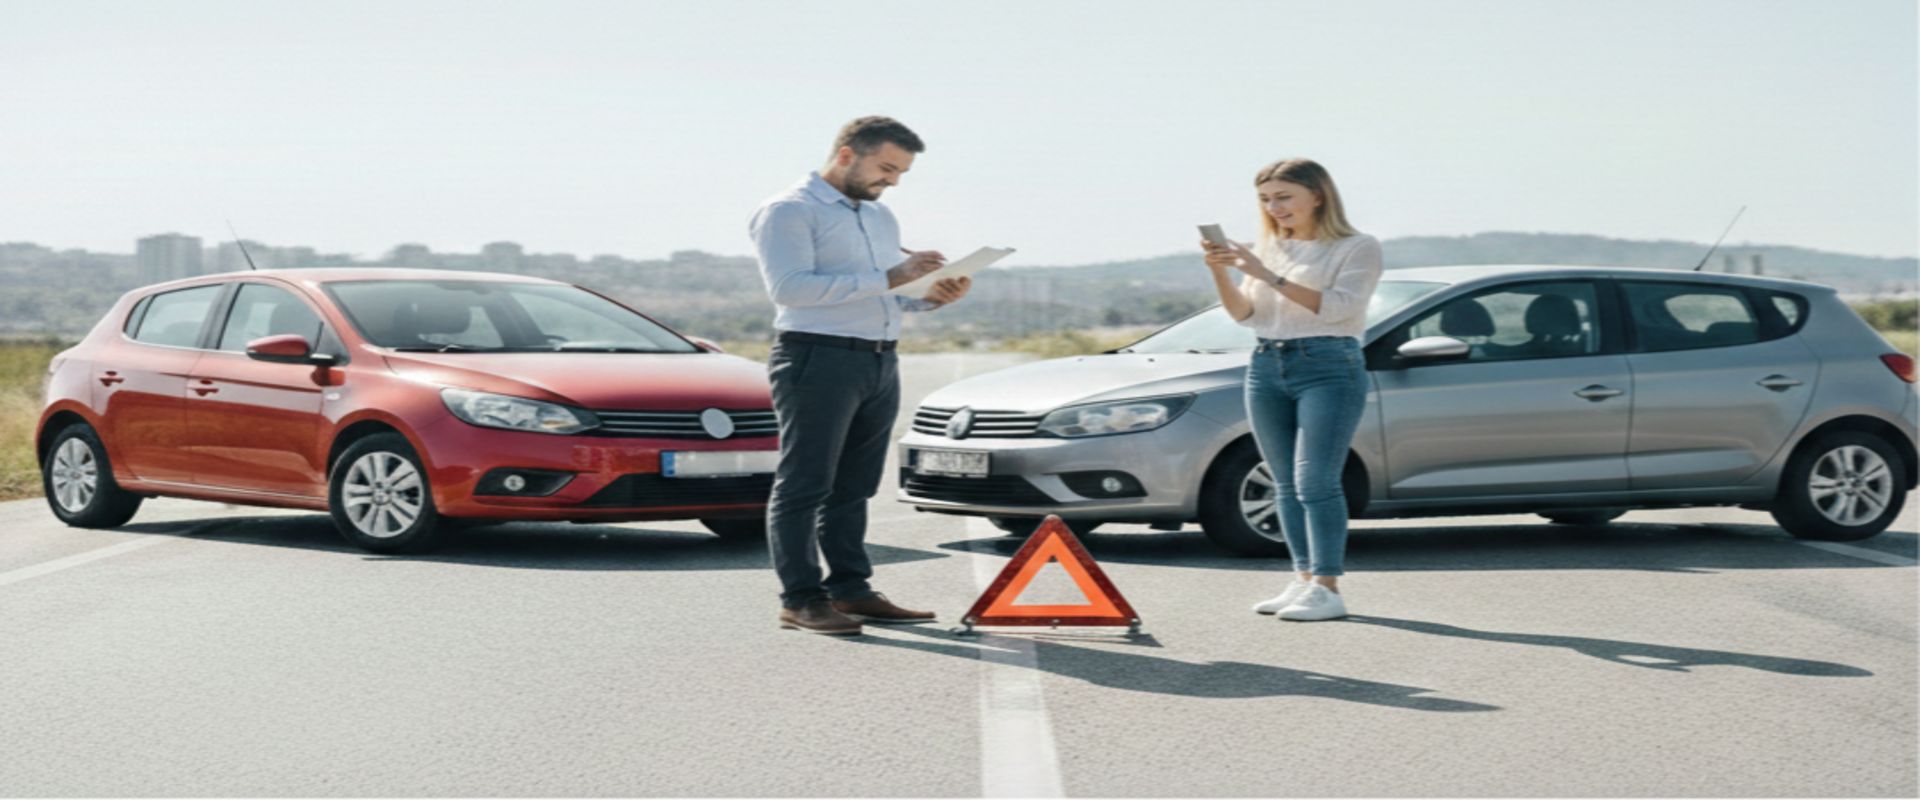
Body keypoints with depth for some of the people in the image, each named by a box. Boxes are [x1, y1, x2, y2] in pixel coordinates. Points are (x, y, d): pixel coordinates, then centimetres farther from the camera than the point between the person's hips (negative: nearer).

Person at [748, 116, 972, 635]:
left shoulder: (881, 218, 21)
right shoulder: (789, 212, -6)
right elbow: (789, 286, -19)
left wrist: (931, 297, 3)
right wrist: (886, 280, -21)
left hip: (880, 363, 8)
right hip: (818, 359, -8)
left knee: (853, 488, 10)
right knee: (804, 486, -5)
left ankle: (850, 589, 14)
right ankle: (800, 600, -4)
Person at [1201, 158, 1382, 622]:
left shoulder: (1358, 248, 0)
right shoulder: (1269, 249, 16)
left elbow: (1337, 306, -15)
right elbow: (1245, 314, 10)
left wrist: (1269, 275, -20)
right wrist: (1221, 272, -9)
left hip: (1329, 369, -6)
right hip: (1267, 369, 6)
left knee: (1315, 482, -14)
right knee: (1286, 484, 4)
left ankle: (1327, 588, -14)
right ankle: (1303, 580, 9)